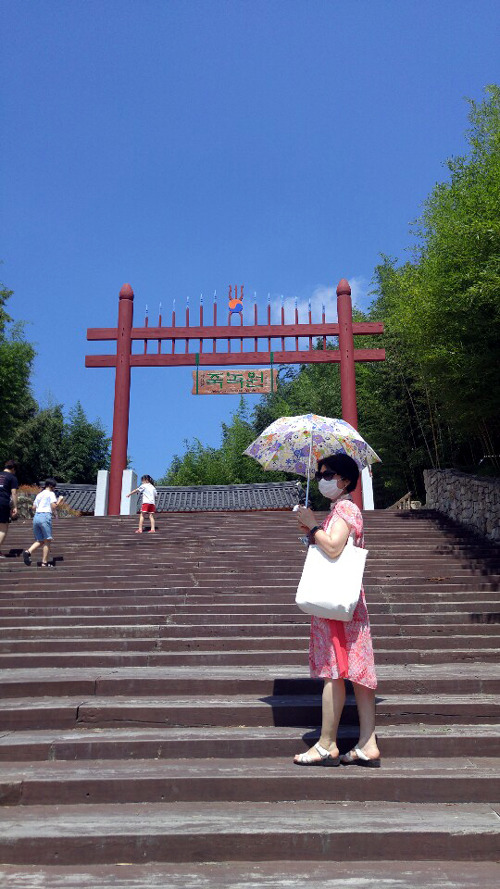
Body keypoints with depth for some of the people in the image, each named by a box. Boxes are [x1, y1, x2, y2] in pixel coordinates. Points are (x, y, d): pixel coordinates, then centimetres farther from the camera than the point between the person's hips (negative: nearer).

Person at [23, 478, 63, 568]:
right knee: (47, 541, 1)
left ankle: (28, 552, -11)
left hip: (36, 517, 7)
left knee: (40, 541, 13)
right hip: (45, 516, -7)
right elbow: (54, 507, -7)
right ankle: (44, 563, -1)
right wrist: (59, 501, 9)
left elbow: (33, 508, 18)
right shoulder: (51, 494, 3)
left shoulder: (39, 494, 21)